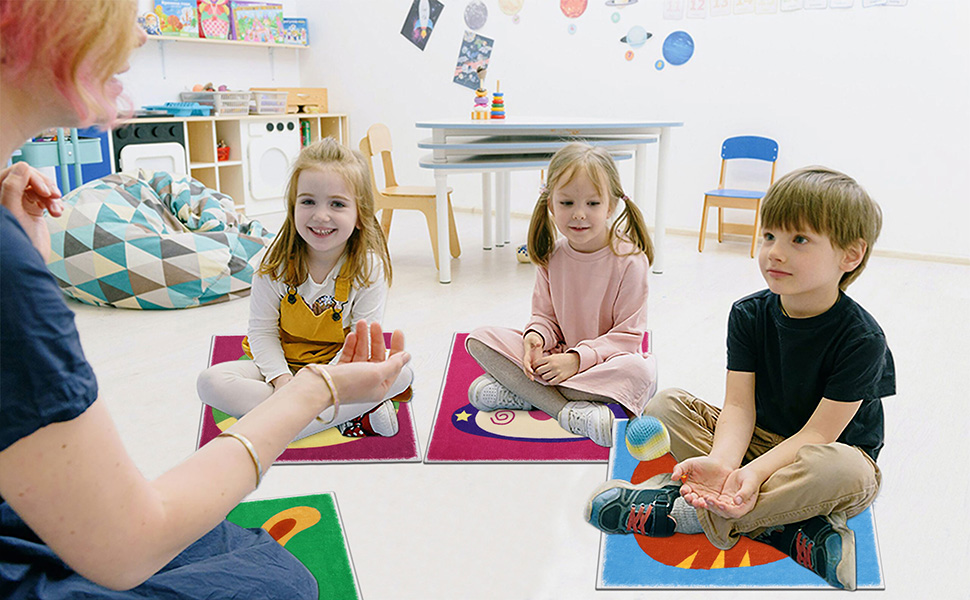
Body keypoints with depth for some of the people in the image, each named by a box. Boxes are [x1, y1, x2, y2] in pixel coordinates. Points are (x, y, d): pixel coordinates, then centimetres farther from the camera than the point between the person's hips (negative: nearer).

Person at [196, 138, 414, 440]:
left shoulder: (369, 268, -14)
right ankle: (350, 416, -28)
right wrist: (282, 379, -24)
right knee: (211, 382, -25)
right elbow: (262, 330, -8)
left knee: (400, 372, -27)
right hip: (282, 366, 2)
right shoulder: (276, 265, -12)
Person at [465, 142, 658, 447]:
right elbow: (546, 316, 6)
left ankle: (521, 391, -26)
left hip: (605, 360, -4)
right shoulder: (552, 256, -3)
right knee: (480, 339, -12)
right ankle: (569, 408, -26)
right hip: (557, 354, 4)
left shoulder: (629, 260, -16)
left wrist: (577, 358, -25)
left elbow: (628, 335, -14)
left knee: (642, 370, -38)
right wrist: (536, 335, -19)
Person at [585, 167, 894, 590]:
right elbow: (739, 406, -13)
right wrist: (723, 462, -34)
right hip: (758, 441, 4)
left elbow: (819, 433, -23)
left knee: (846, 471, -39)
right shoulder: (749, 314, -7)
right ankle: (776, 524, -25)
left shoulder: (861, 338, -20)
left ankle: (680, 510, -30)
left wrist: (753, 472, -38)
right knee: (665, 405, -12)